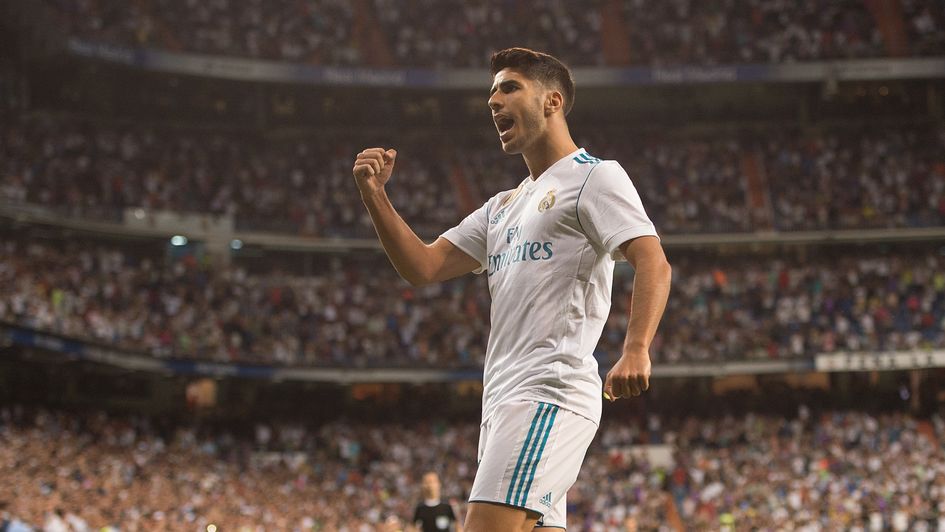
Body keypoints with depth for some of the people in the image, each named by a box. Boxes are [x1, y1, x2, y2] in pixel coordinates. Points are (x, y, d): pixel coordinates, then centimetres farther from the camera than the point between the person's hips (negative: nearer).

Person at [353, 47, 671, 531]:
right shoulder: (503, 207, 27)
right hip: (503, 400, 9)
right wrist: (375, 197, 6)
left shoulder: (595, 177, 0)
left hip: (550, 393, -9)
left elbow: (653, 262, -14)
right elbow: (423, 266, 20)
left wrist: (635, 351, -30)